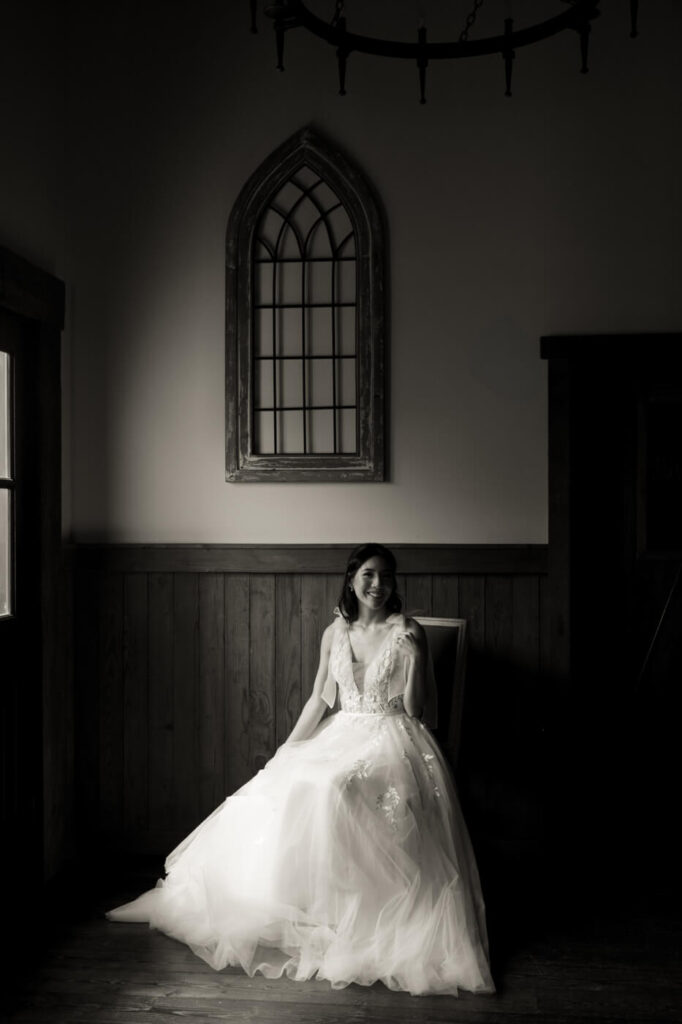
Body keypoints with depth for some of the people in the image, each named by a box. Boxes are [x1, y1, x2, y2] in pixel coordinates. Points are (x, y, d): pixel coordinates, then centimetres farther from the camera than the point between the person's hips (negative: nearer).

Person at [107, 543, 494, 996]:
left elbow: (414, 708, -5)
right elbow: (319, 700, 10)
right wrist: (286, 749, 5)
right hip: (341, 737, 5)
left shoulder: (408, 632, -5)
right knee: (276, 793, -13)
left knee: (329, 793, -31)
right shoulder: (335, 633, 8)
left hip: (392, 742, -5)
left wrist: (413, 656, -19)